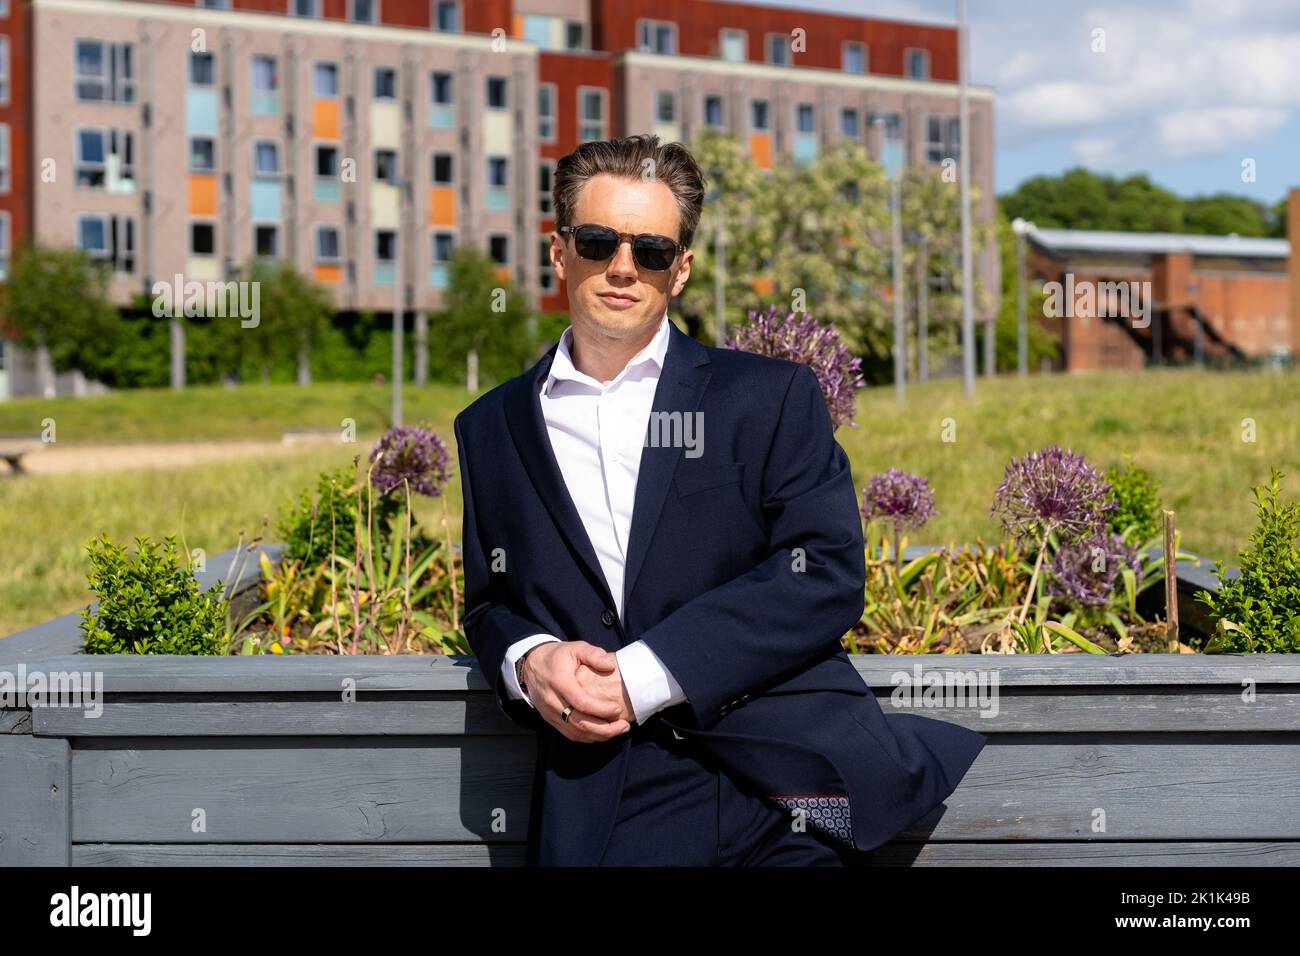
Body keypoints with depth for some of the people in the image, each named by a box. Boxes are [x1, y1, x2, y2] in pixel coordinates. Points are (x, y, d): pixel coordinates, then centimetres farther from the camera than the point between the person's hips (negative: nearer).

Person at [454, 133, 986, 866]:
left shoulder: (770, 397, 7)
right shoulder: (492, 429, 16)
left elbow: (826, 577, -4)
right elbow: (490, 604, 21)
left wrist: (644, 676, -12)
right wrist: (528, 663, -4)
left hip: (785, 781, -1)